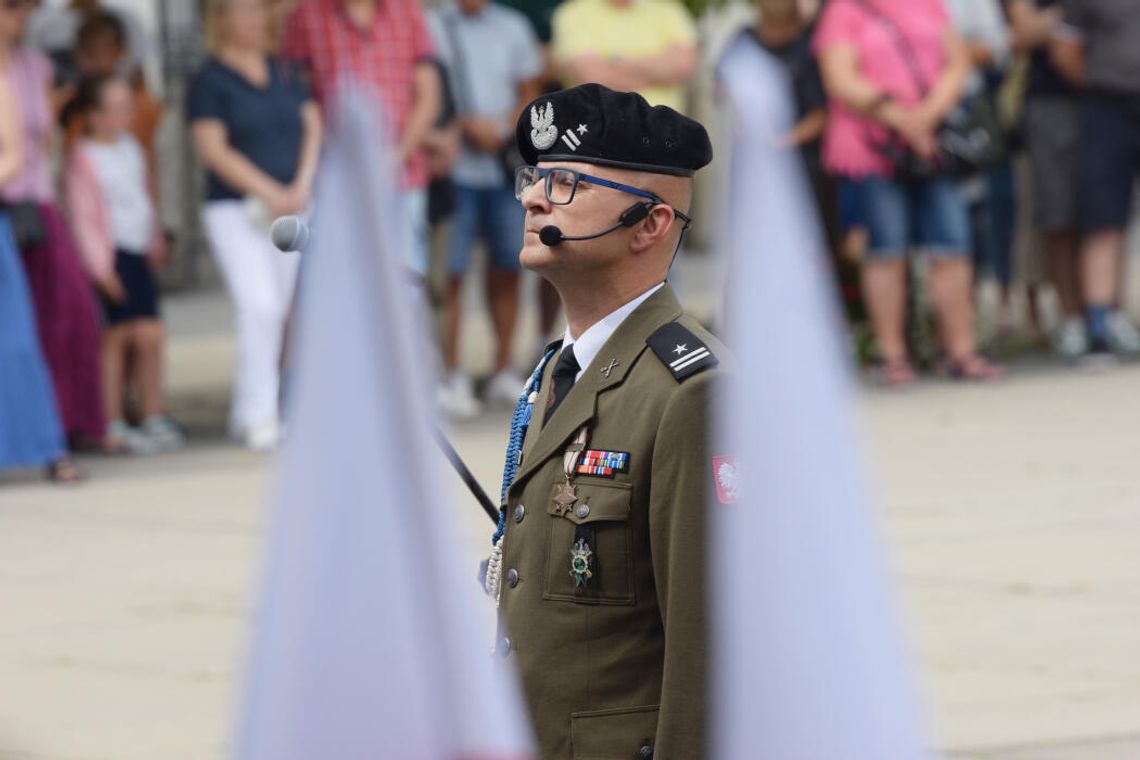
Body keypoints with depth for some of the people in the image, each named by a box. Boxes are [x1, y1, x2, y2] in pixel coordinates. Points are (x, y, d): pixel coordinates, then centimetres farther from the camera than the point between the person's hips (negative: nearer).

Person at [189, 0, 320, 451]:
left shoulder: (285, 72, 13)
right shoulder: (210, 82, -5)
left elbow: (313, 128, 11)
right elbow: (214, 151, -11)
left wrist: (302, 187, -5)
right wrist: (271, 193, -15)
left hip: (291, 209, 5)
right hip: (236, 211, -5)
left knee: (275, 313, 6)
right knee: (259, 307, -18)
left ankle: (245, 414, 16)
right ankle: (260, 414, -14)